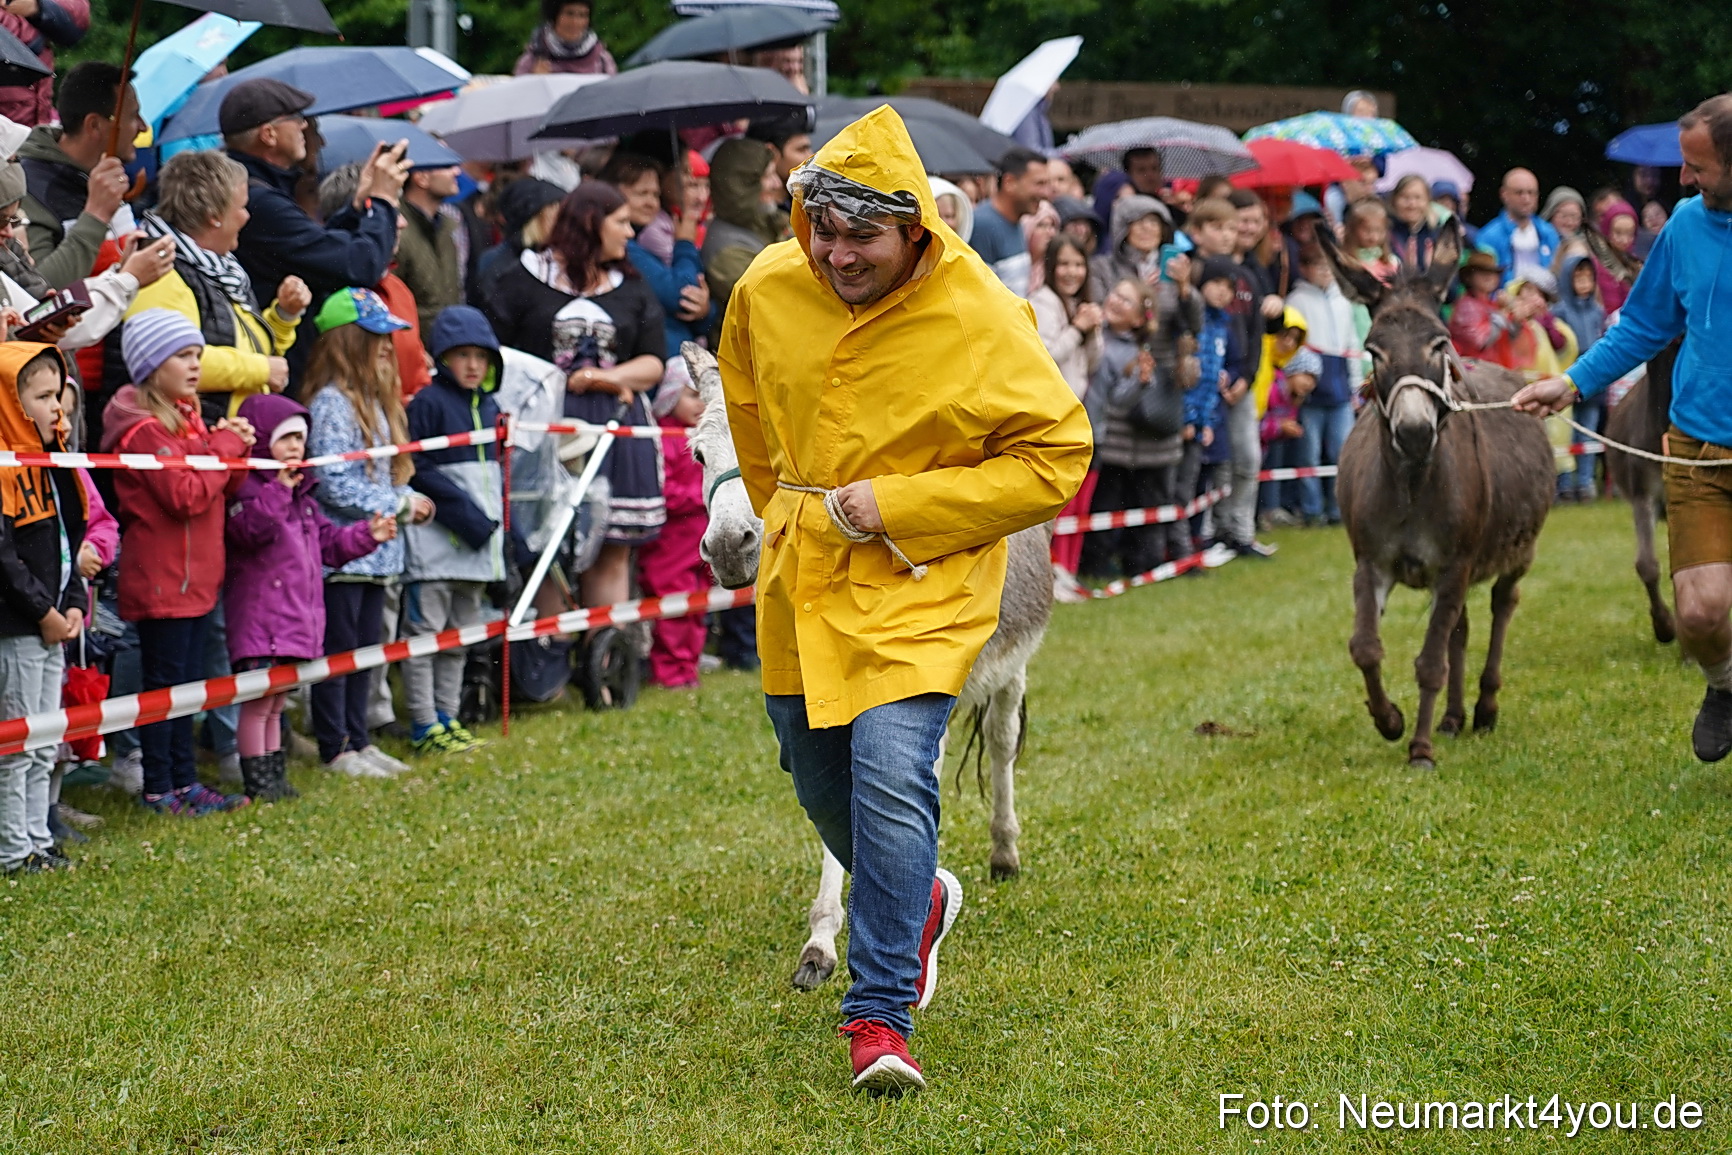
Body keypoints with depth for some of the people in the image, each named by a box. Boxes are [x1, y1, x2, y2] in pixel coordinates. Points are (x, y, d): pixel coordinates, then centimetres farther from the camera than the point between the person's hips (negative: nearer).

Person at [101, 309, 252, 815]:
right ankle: (158, 789, 3)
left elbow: (222, 489, 17)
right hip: (161, 579, -9)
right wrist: (224, 447, -13)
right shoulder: (143, 429, -15)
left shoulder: (185, 418, 15)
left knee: (188, 681, 13)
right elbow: (186, 496, -23)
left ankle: (184, 781, 20)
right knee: (164, 681, -3)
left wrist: (234, 449, -2)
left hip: (196, 575, 9)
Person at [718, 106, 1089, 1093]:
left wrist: (894, 505, -19)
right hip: (799, 584, 5)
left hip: (919, 586, -5)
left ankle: (881, 1017, -15)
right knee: (822, 782, 16)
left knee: (892, 779, -21)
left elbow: (1056, 458, -14)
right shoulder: (768, 290, -5)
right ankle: (919, 901, 47)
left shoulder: (983, 322, -18)